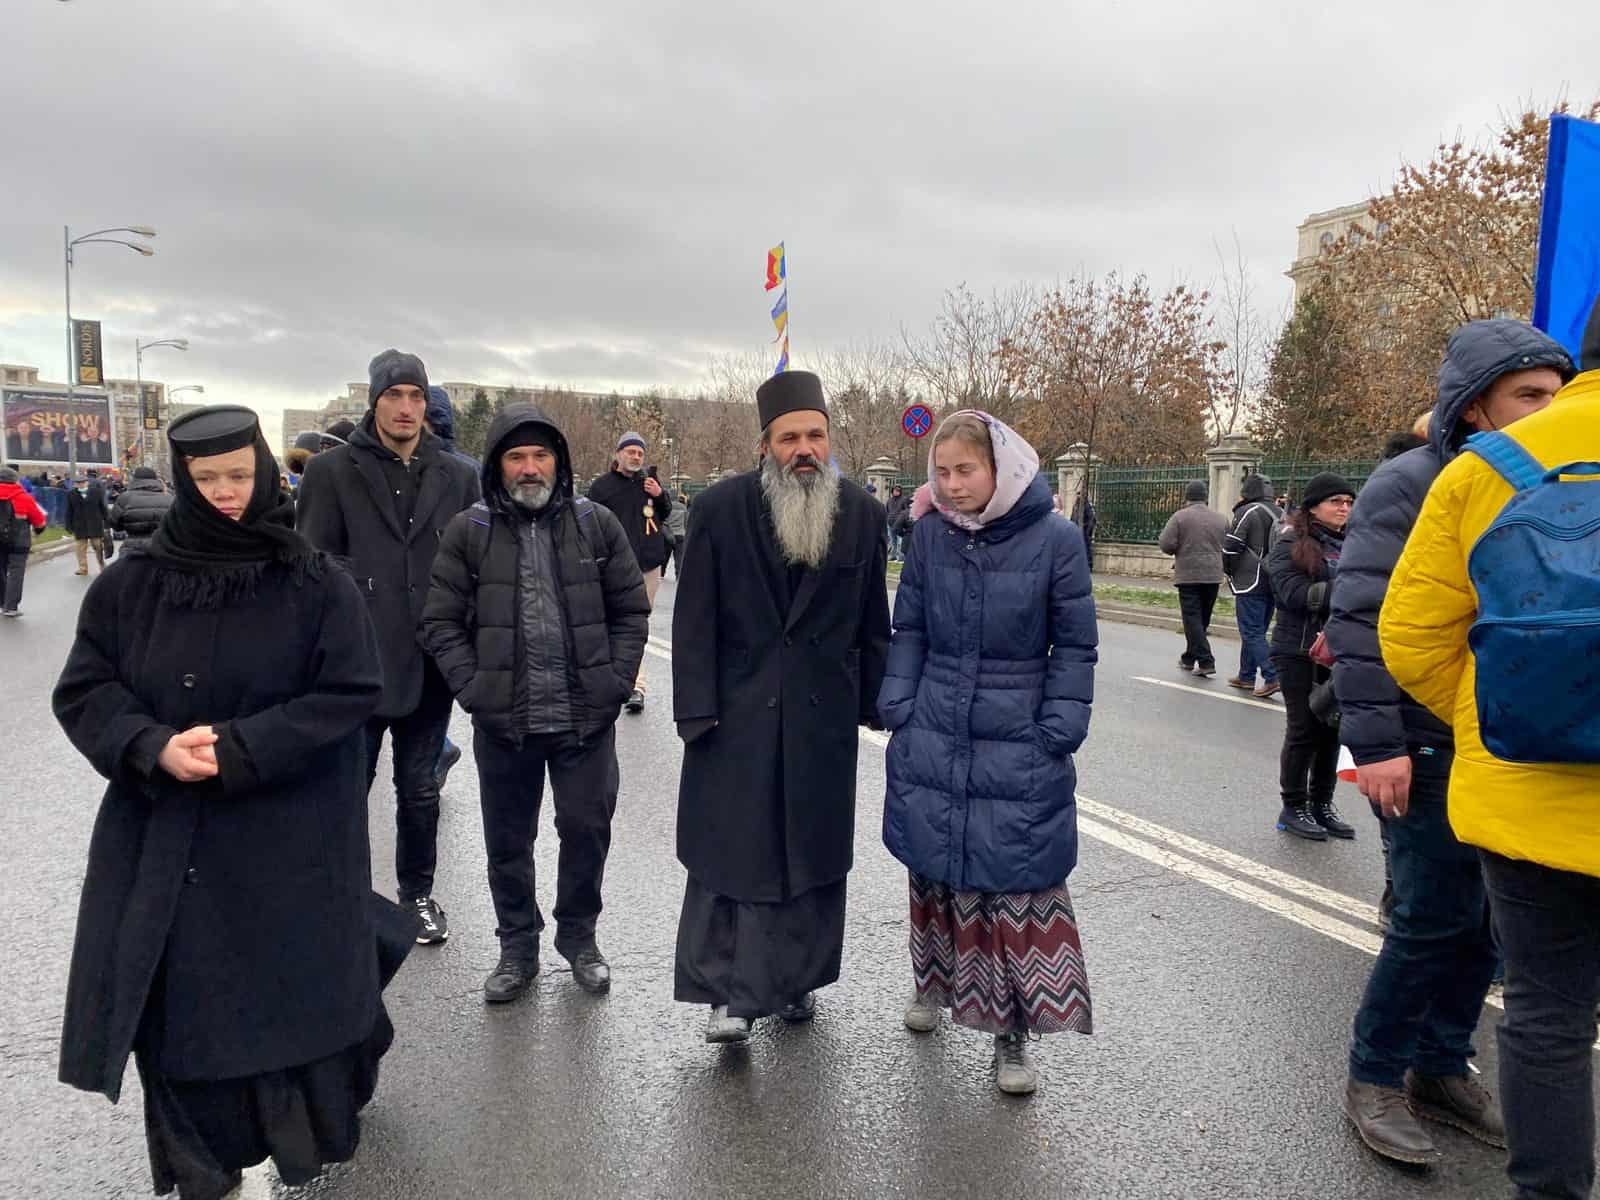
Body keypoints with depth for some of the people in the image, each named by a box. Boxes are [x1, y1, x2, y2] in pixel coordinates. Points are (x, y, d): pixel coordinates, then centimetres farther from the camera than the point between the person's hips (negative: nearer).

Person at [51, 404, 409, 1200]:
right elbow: (82, 692, 3)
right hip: (163, 842, 2)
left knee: (293, 995, 8)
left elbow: (352, 693, -10)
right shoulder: (129, 584, 1)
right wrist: (154, 747, -17)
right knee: (175, 1006, 8)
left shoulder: (318, 585, -6)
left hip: (289, 845, -2)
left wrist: (240, 750, -18)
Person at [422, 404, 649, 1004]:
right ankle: (517, 948, 31)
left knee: (587, 831, 9)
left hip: (586, 717, 0)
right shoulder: (468, 532, 0)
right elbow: (441, 621, 2)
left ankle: (578, 937, 32)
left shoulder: (597, 525, 2)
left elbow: (631, 612, 5)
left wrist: (614, 682, -4)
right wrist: (473, 687, -8)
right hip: (502, 721, 0)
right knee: (508, 841, 12)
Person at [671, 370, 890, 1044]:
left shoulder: (862, 514, 3)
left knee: (813, 852, 12)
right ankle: (730, 993, 14)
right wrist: (696, 710, -9)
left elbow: (872, 621, 8)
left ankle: (795, 979, 29)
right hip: (737, 714, -2)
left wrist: (876, 704, 6)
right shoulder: (719, 509, -4)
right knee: (732, 852, 2)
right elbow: (695, 620, -4)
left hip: (824, 717, 2)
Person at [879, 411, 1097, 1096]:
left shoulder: (1055, 539, -8)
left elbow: (1074, 645, -2)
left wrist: (1057, 734, -7)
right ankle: (935, 983, 38)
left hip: (1018, 750, -3)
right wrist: (897, 708, 0)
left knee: (1017, 883, 0)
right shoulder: (929, 536, 1)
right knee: (933, 869, 14)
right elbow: (908, 630, 8)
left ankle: (1012, 1034, 15)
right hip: (931, 740, 3)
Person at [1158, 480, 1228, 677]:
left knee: (1193, 619, -1)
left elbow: (1166, 545, -12)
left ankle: (1206, 661, -10)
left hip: (1188, 575, -5)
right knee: (1203, 619, 16)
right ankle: (1189, 658, 28)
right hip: (1213, 575, 5)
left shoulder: (1180, 517, -7)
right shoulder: (1221, 519, 7)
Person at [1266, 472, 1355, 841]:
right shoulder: (1291, 545, -5)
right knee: (1304, 728, 1)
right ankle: (1293, 807, 14)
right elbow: (1294, 593, -16)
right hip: (1300, 653, -5)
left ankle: (1322, 804, 24)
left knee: (1331, 728, 10)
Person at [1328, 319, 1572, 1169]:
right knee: (1434, 919, -3)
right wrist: (1375, 741, -22)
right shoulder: (1410, 486, -11)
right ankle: (1374, 1078, 16)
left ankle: (1441, 1068, 30)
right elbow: (1359, 620, -17)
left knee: (1481, 918, 12)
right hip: (1424, 748, -7)